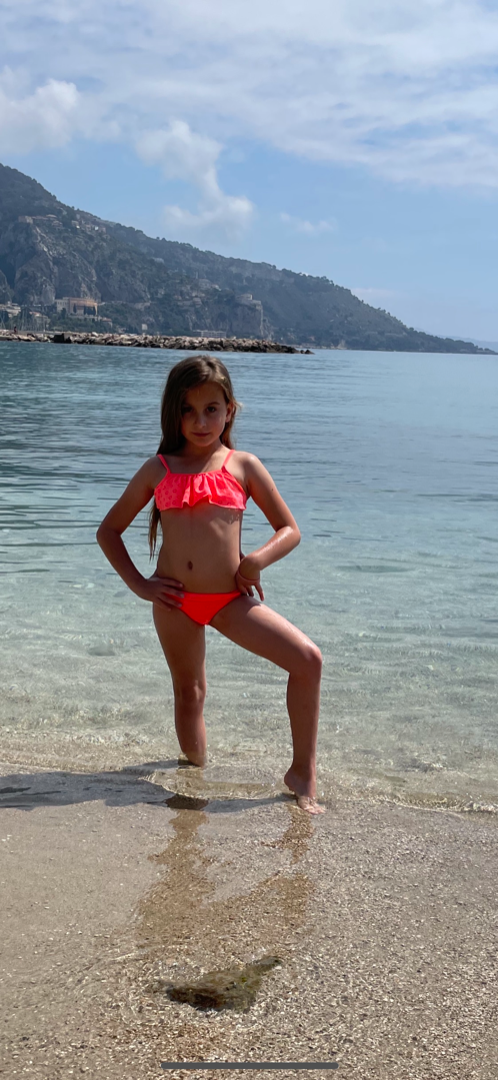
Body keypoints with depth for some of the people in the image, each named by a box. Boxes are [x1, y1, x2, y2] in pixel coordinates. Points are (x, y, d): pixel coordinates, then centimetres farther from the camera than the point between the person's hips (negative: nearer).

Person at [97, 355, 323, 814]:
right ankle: (197, 763, 37)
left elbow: (290, 530, 8)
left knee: (308, 659, -15)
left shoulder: (243, 465, 4)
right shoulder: (158, 470, 6)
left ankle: (303, 772, -2)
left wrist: (257, 560, -12)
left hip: (230, 599, -1)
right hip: (175, 601, 1)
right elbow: (109, 530, 13)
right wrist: (138, 584, 2)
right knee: (188, 691, 13)